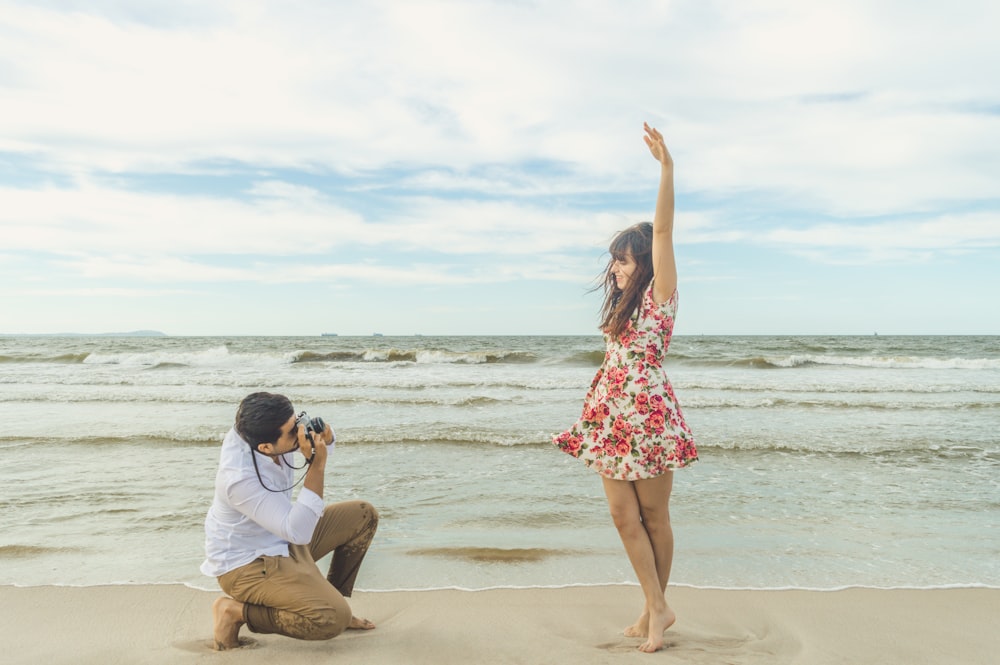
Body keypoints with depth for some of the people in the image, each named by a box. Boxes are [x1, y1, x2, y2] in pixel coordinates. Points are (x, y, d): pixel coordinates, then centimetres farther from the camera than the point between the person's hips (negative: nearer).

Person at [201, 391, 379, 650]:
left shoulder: (258, 431, -14)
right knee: (334, 619, -20)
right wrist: (317, 466, -35)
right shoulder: (240, 477, -36)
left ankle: (332, 598, 14)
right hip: (248, 563, -8)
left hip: (282, 536, 9)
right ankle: (236, 611, -4)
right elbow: (299, 532, -33)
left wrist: (325, 436, -20)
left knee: (364, 515, 4)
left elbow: (324, 446, 5)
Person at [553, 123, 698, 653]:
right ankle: (657, 609, 17)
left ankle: (655, 608, 21)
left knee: (654, 517, 5)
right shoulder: (621, 306, 17)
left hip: (649, 418, -7)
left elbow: (663, 232, -14)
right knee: (623, 516, 5)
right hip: (611, 420, 7)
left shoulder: (660, 294, -4)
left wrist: (666, 167, -22)